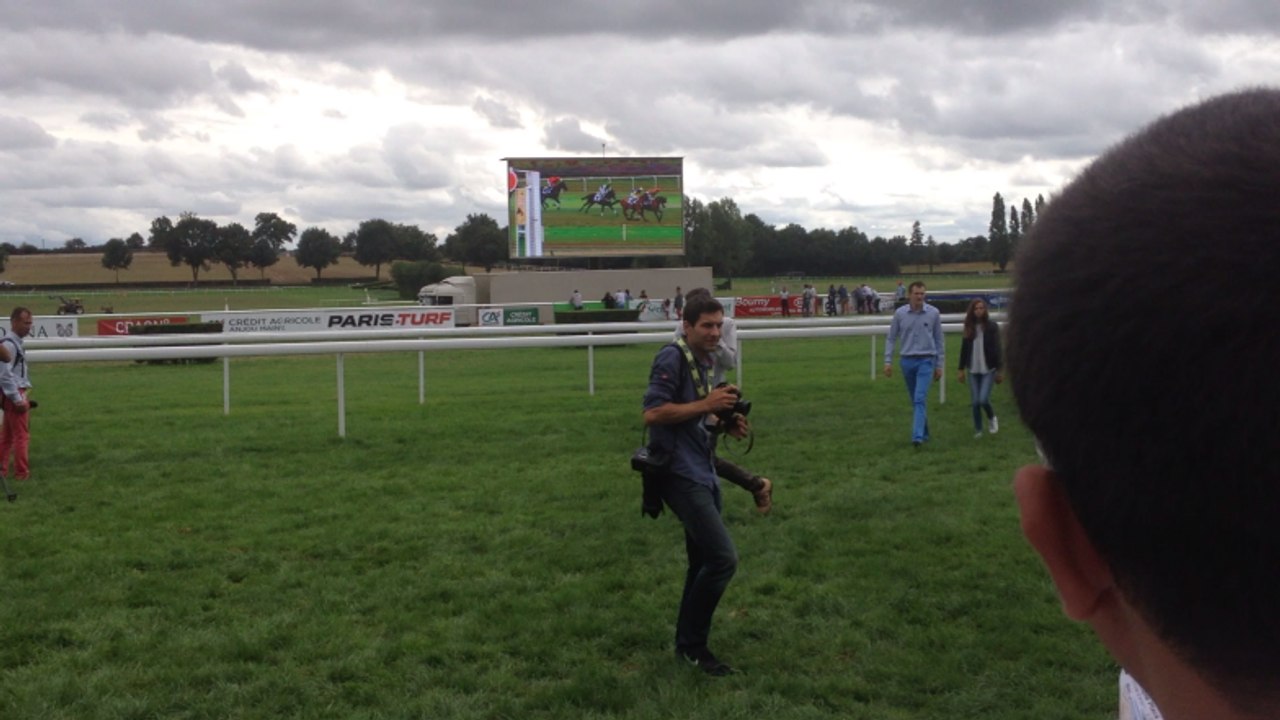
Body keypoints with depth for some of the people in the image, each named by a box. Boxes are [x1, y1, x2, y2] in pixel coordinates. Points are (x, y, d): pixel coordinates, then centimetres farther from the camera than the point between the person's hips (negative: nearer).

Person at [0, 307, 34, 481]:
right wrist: (18, 399, -20)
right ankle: (22, 472, 1)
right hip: (14, 395, -10)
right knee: (22, 435, -4)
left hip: (16, 394, 10)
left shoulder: (16, 342, 13)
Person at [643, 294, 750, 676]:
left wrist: (725, 423, 5)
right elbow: (652, 413, -22)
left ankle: (687, 643, 27)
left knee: (703, 561, 14)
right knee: (723, 558, -13)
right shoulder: (672, 358, -14)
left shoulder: (704, 362, 14)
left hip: (702, 472, 10)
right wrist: (705, 404, -21)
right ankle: (693, 644, 2)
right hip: (680, 474, -10)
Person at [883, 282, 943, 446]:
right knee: (915, 401, 12)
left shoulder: (933, 313, -2)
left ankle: (917, 436, -22)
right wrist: (888, 361, 1)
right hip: (906, 360, 3)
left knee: (920, 399, -16)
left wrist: (939, 365, 6)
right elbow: (891, 338, 8)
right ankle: (924, 433, 28)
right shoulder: (900, 313, 1)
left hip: (926, 361, -3)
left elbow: (939, 340, 5)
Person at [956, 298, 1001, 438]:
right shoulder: (969, 327, 5)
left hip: (988, 369, -3)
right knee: (975, 402, 4)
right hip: (973, 370, 3)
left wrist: (999, 370, -6)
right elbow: (964, 348, 11)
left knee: (983, 399, -12)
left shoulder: (992, 326, -5)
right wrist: (961, 369, 10)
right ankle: (977, 430, 18)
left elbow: (997, 349, -4)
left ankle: (992, 418, 19)